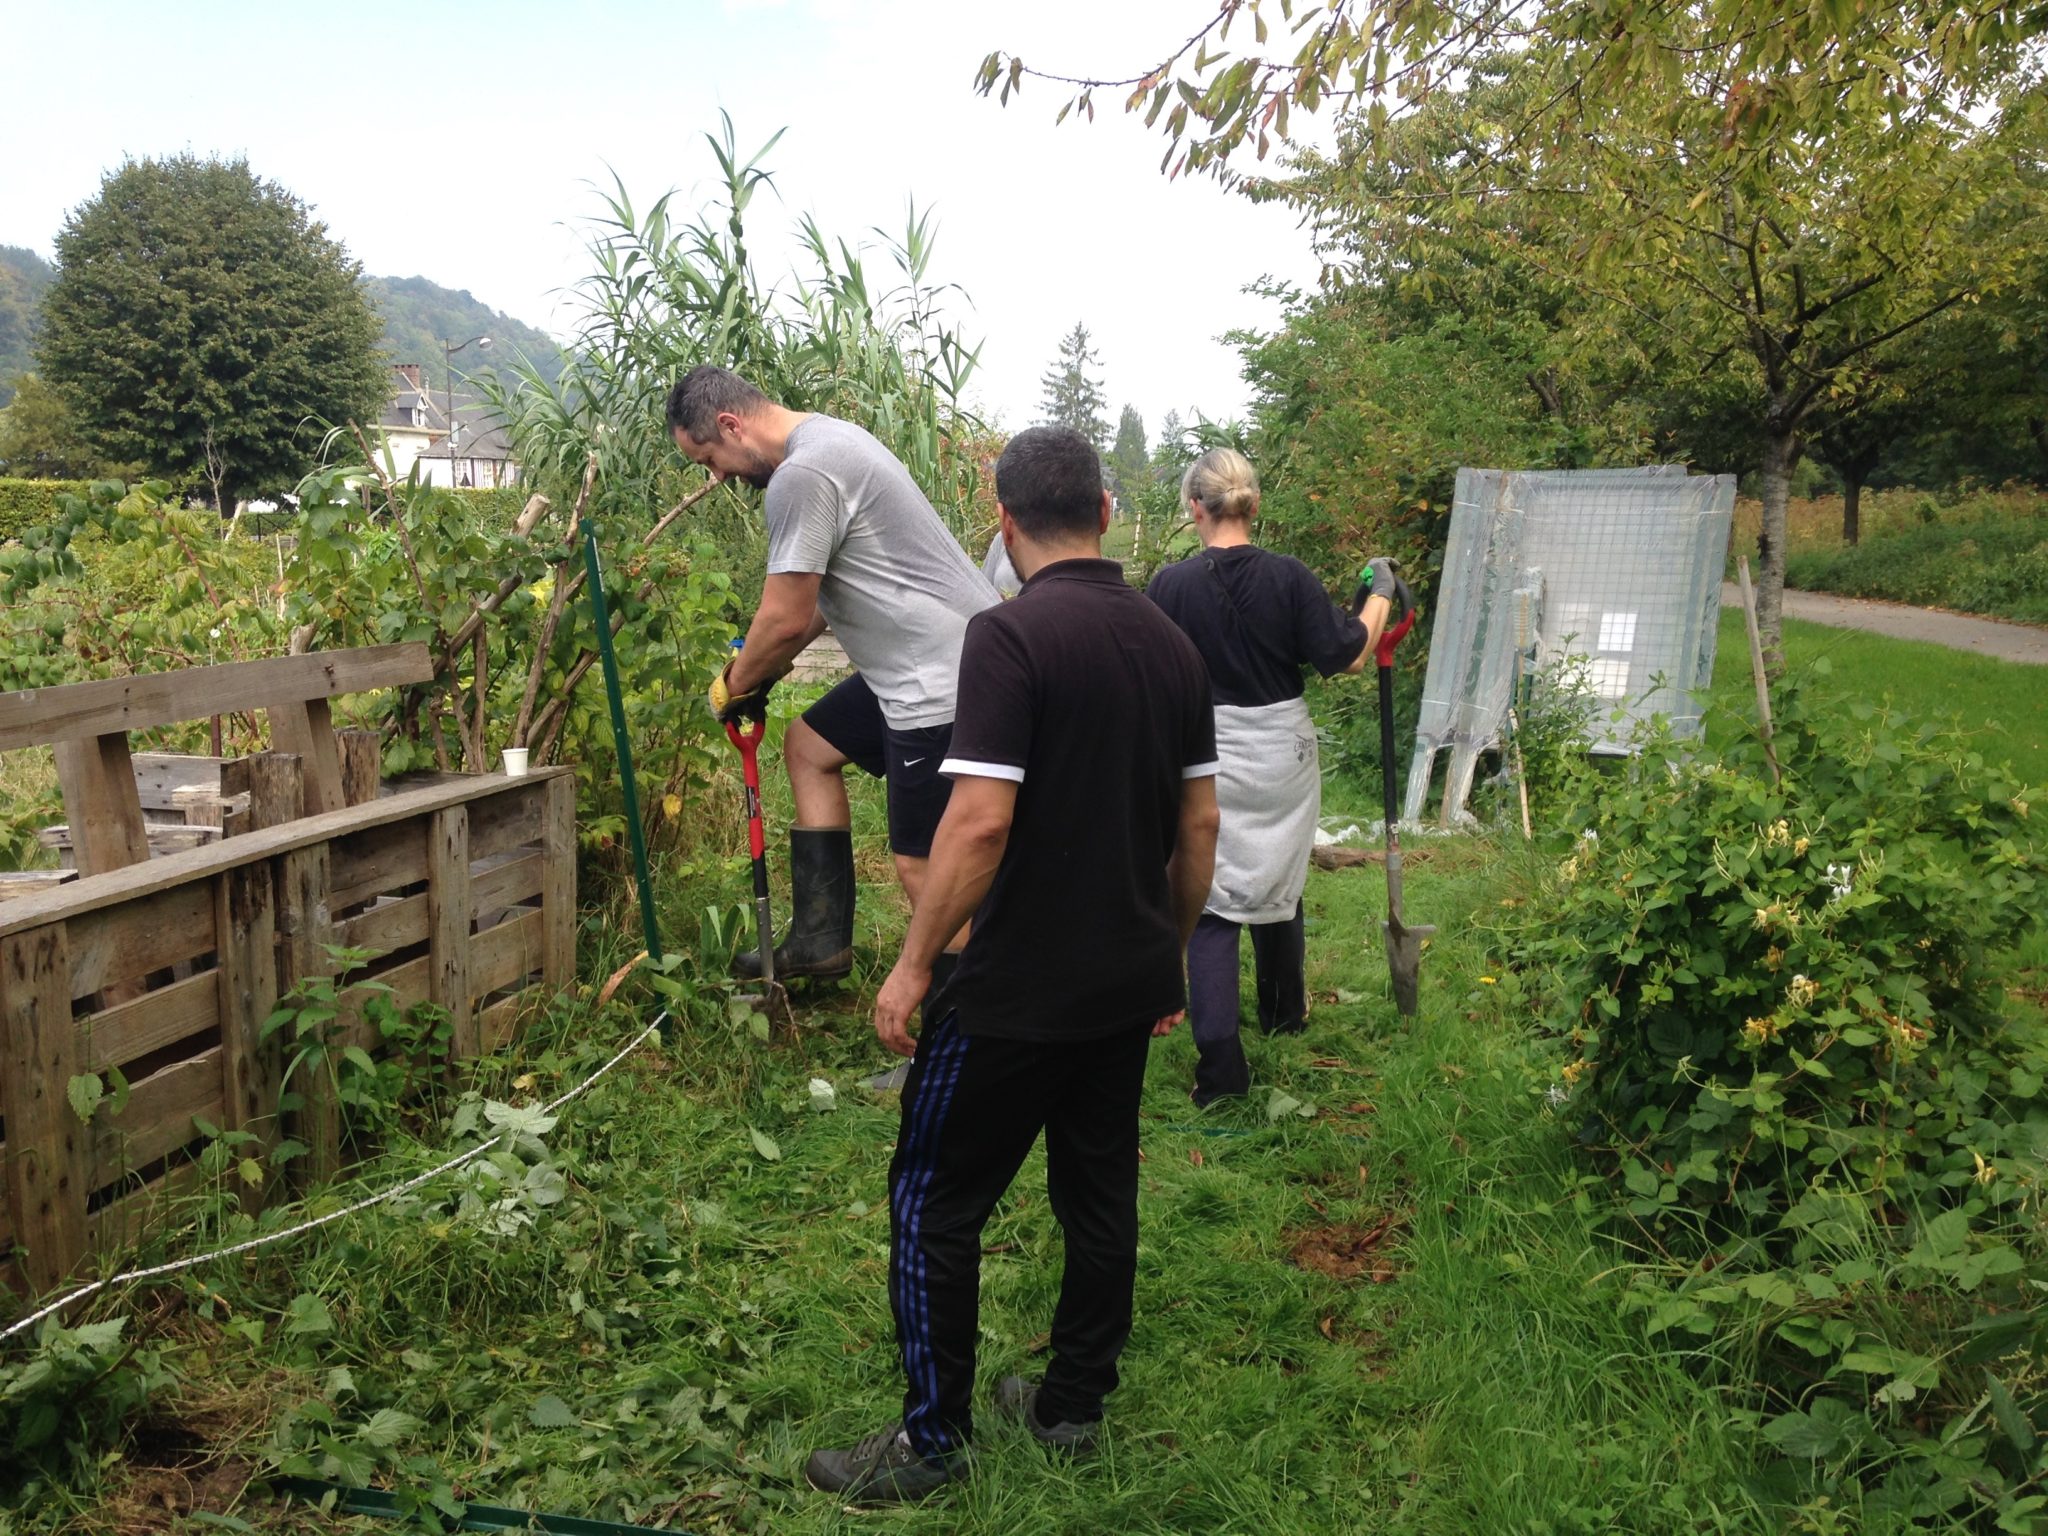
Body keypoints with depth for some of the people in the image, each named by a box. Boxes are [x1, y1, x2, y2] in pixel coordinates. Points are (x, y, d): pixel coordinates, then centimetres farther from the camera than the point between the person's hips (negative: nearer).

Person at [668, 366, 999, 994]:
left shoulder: (800, 475, -19)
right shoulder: (829, 437, 15)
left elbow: (787, 619, -17)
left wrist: (734, 687, 1)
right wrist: (762, 667, 19)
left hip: (943, 681, -11)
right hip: (914, 665, 11)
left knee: (924, 868, -6)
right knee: (809, 745, 23)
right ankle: (820, 941, 27)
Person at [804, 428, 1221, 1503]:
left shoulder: (1009, 636, -17)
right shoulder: (1169, 641, 5)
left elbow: (981, 820, -24)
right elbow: (1199, 824, 9)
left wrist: (913, 966, -14)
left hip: (1019, 992, -7)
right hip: (1130, 985, 7)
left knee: (935, 1203, 8)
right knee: (1100, 1192, 18)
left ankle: (932, 1438, 19)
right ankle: (1074, 1404, 33)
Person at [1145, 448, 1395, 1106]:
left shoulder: (1171, 585, -11)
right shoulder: (1290, 577, -8)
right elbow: (1348, 657, -5)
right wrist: (1381, 592, 9)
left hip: (1204, 757, -2)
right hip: (1281, 753, 2)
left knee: (1211, 903, 1)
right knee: (1277, 886, 22)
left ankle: (1219, 1061, -6)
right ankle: (1285, 1013, 42)